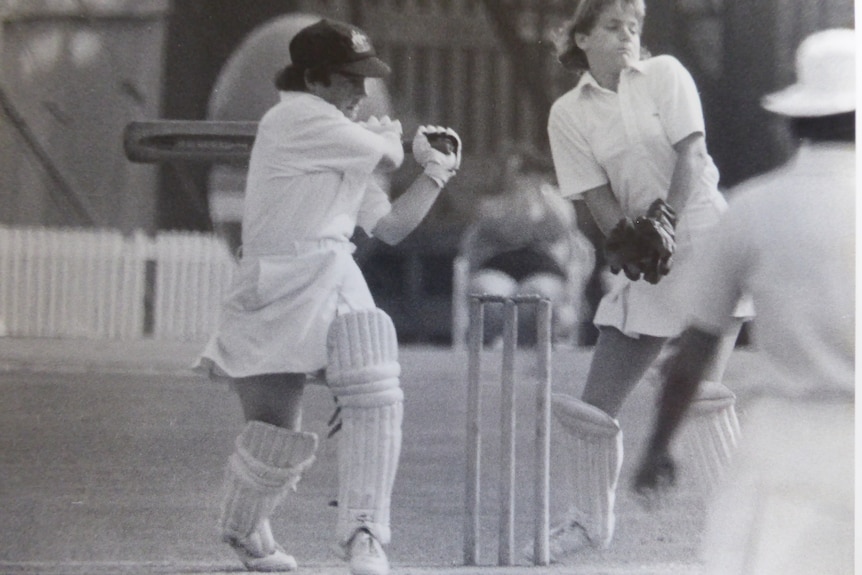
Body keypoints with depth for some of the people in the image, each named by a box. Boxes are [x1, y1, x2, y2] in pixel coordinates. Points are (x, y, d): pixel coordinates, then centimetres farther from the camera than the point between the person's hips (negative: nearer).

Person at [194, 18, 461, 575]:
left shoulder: (343, 141, 19)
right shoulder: (296, 117, -9)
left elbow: (390, 226, 21)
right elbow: (387, 157, -10)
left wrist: (436, 172, 13)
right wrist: (389, 134, 12)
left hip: (336, 286, 7)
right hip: (278, 293, -7)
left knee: (376, 393, -18)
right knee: (278, 433, 3)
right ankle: (244, 529, 32)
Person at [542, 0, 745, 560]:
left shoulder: (664, 74, 1)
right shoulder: (568, 113, 6)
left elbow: (691, 155, -7)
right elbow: (596, 194, 1)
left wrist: (664, 221, -20)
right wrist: (628, 240, -16)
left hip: (705, 241, -4)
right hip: (646, 261, 4)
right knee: (594, 405, 2)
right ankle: (591, 523, 22)